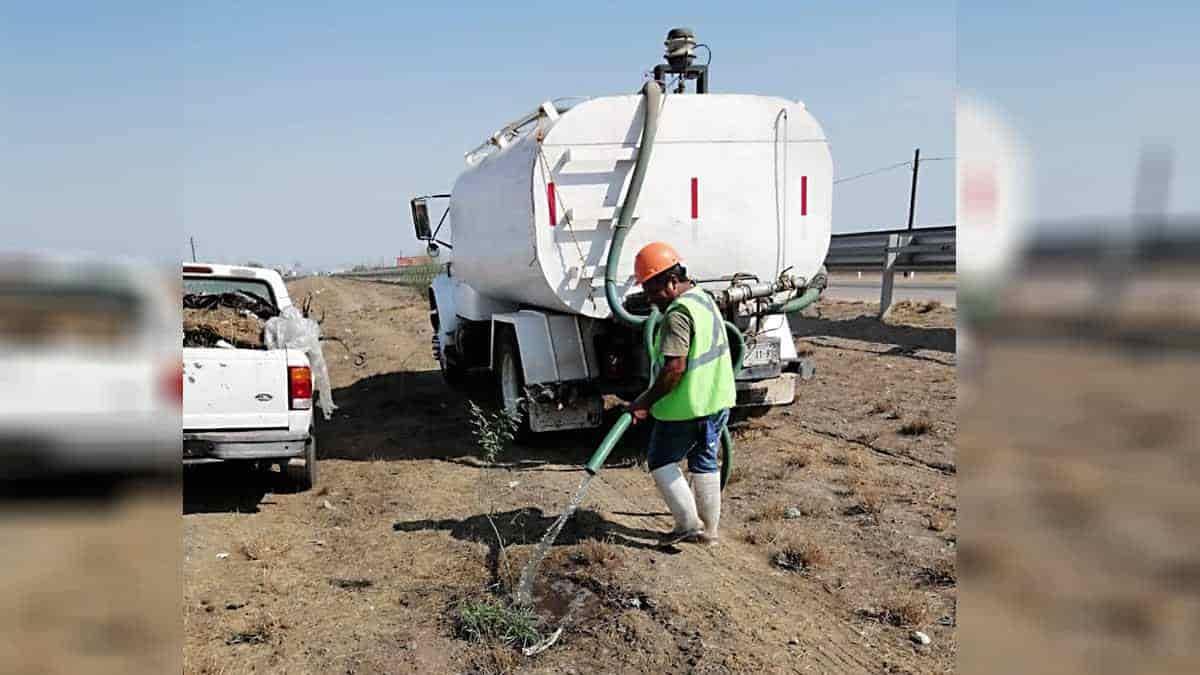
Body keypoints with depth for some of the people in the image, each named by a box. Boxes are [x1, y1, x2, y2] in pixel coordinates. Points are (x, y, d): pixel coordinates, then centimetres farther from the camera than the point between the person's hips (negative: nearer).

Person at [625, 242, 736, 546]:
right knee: (705, 462, 17)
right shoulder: (704, 298, 12)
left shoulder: (678, 313, -21)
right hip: (717, 399, 9)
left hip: (686, 406, -9)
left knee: (661, 461, 8)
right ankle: (709, 529, 25)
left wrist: (646, 401, -19)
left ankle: (689, 522, 5)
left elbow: (675, 367, -27)